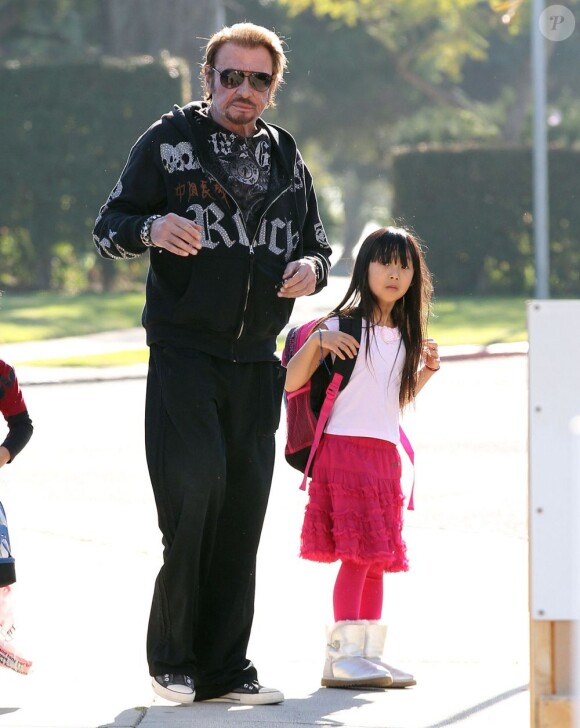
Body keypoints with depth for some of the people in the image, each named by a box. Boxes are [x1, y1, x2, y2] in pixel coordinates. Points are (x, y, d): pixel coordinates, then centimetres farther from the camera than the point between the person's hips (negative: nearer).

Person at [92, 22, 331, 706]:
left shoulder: (288, 160, 15)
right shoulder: (169, 142, 2)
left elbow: (316, 244, 23)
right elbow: (107, 229, 1)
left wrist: (311, 267, -1)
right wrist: (152, 228, -22)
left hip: (257, 366, 4)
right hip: (183, 357, -4)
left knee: (242, 514, 4)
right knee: (194, 496, -13)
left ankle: (224, 667, 11)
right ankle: (171, 657, 1)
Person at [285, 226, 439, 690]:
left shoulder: (406, 337, 15)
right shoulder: (344, 325, -4)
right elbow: (291, 383, -8)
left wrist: (426, 372, 8)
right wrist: (316, 341, -23)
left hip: (385, 456, 6)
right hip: (344, 446, -6)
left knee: (379, 557, 5)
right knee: (357, 553, -13)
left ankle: (369, 653, 9)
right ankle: (343, 655, -12)